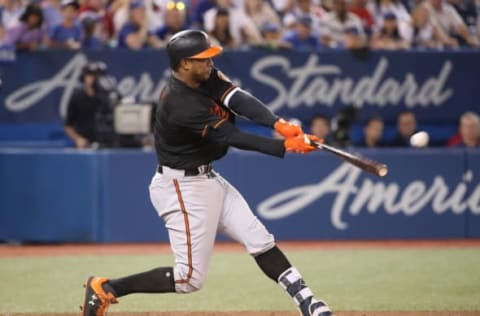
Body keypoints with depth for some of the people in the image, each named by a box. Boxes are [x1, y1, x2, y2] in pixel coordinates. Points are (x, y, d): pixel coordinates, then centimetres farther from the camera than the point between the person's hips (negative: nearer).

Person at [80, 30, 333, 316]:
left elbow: (240, 101, -15)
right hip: (182, 187, -10)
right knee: (190, 278, -6)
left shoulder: (207, 78, 0)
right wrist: (284, 146, -30)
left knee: (260, 240, 7)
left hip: (207, 179, 10)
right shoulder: (180, 104, -27)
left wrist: (279, 124, -32)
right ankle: (105, 289, 1)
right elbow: (232, 137, -28)